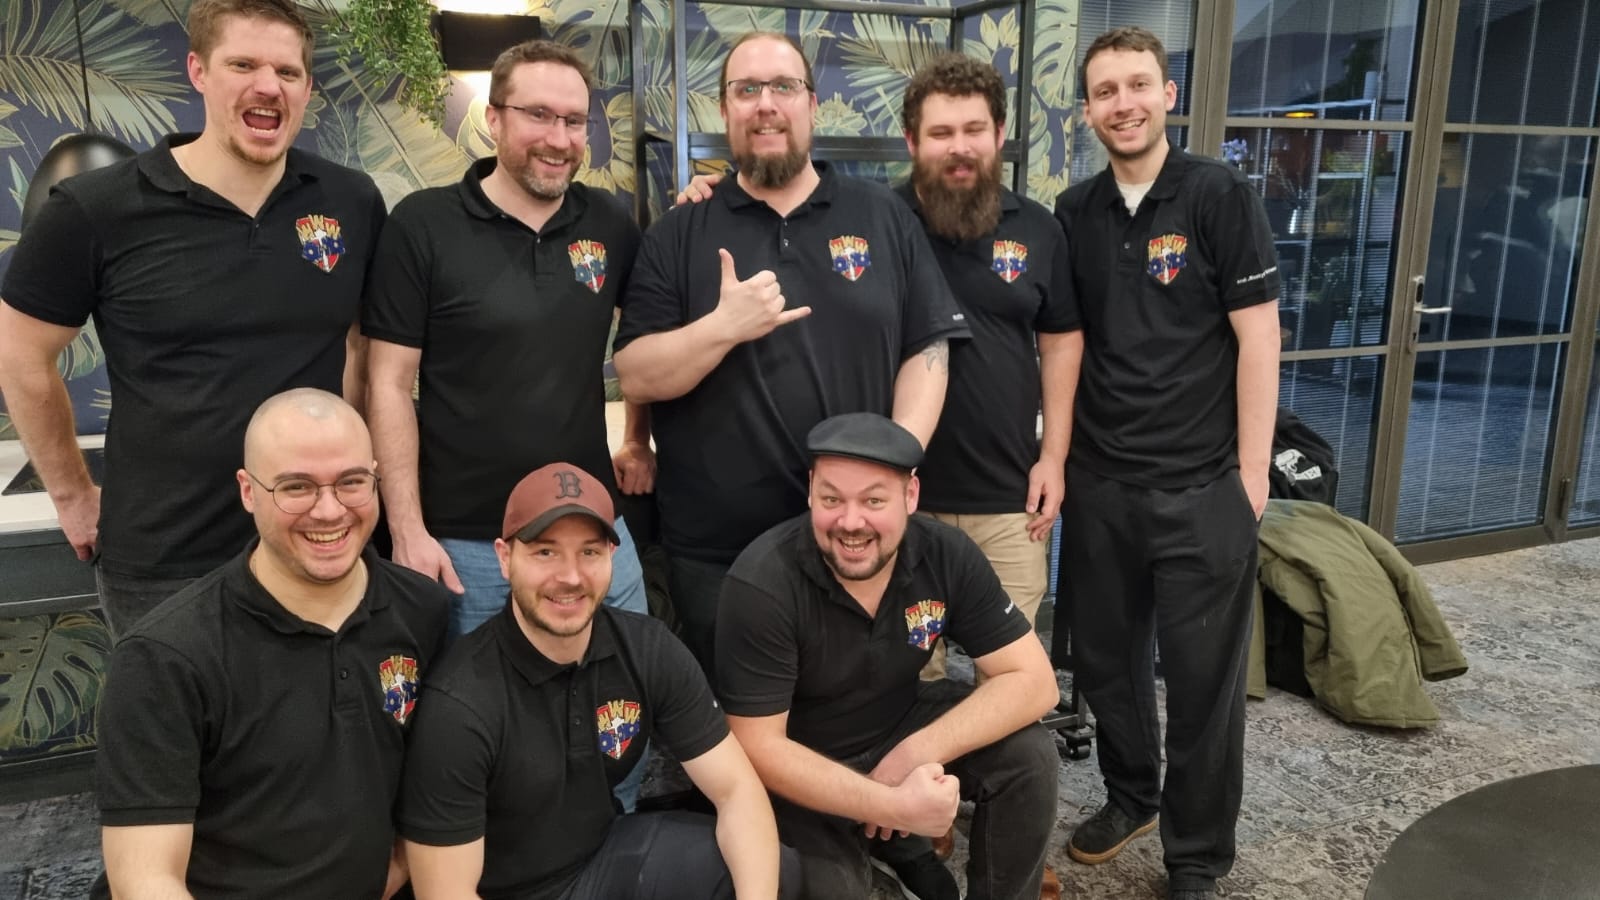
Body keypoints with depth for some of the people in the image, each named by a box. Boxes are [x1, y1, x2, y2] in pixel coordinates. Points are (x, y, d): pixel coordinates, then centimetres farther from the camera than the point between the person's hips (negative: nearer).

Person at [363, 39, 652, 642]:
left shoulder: (610, 225, 2)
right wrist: (407, 532, -11)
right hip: (466, 541, -3)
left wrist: (640, 440, 12)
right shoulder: (422, 225, -8)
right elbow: (390, 385, -8)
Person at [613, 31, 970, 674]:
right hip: (714, 551, -1)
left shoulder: (884, 218, 5)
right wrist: (722, 328, -20)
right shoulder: (678, 235, 3)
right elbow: (635, 377, -3)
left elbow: (927, 350, 3)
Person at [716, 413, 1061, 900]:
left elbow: (1032, 681, -14)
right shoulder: (760, 584, -26)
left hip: (901, 727, 3)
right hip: (800, 767, -2)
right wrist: (894, 806, -32)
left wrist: (915, 754, -26)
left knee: (1030, 756, -19)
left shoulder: (947, 554, -16)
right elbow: (757, 745, -23)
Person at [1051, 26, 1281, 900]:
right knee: (1103, 659, 16)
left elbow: (1257, 336, -7)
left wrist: (1251, 469, -9)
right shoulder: (1075, 212, 6)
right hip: (1097, 483, 4)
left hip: (1202, 487, -4)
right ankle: (1130, 795, 40)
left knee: (1202, 678, 7)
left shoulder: (1221, 194, -6)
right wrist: (1058, 454, 5)